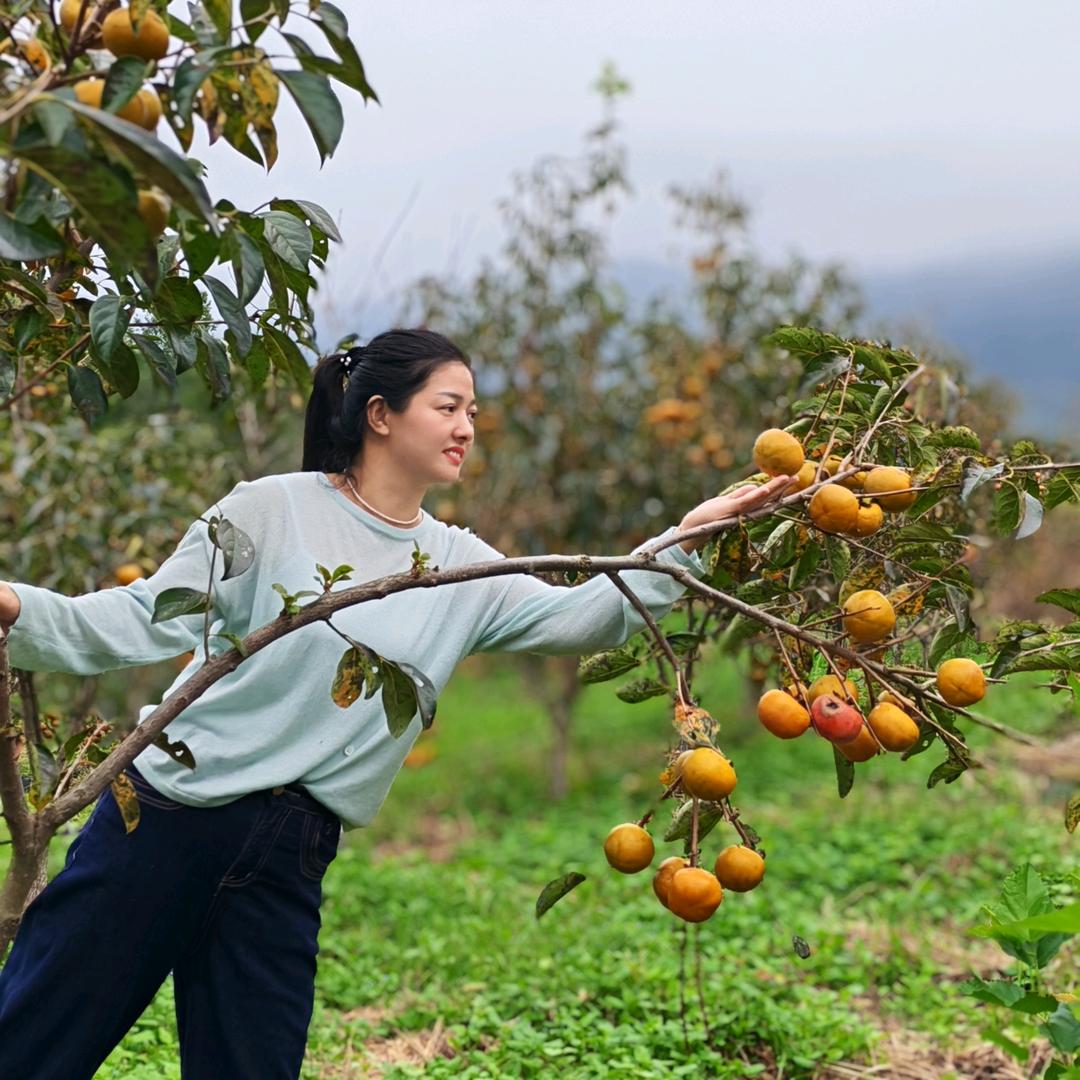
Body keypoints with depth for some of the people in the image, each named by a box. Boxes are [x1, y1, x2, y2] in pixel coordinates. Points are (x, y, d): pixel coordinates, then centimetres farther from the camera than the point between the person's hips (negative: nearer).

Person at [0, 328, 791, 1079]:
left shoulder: (460, 567, 8)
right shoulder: (274, 509, -5)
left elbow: (586, 617, 3)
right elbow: (151, 619, -8)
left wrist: (686, 539, -7)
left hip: (290, 862, 4)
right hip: (166, 822, -4)